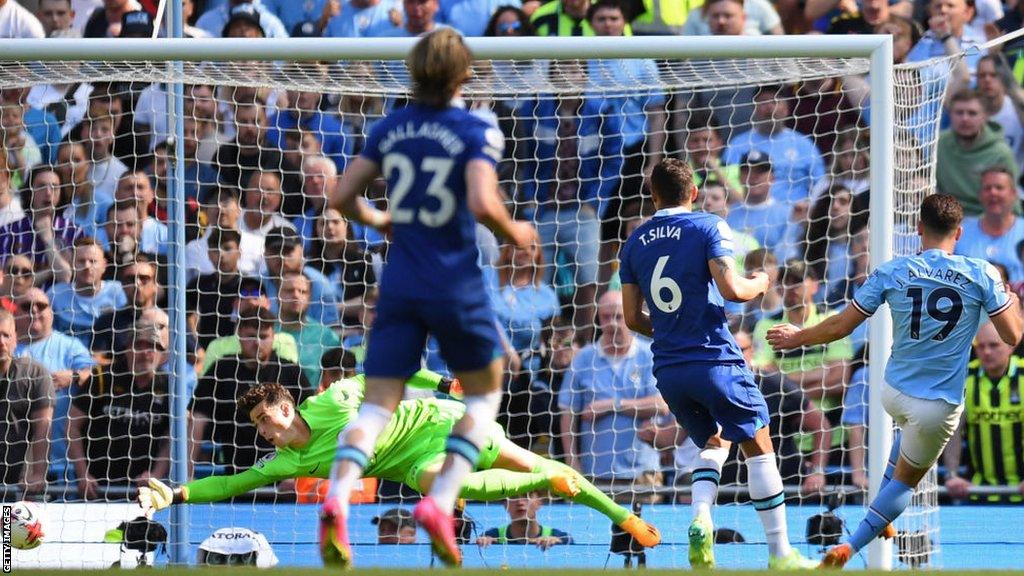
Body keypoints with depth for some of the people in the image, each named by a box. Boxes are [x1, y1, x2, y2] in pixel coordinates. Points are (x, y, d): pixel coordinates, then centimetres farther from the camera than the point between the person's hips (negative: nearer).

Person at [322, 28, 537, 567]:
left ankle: (337, 499, -26)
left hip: (399, 285, 3)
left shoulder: (388, 129, 5)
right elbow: (482, 203, -21)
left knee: (377, 405, 1)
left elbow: (341, 198, 4)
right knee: (484, 393, 18)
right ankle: (441, 501, 0)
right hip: (457, 289, -3)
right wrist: (514, 233, -2)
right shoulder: (477, 132, -8)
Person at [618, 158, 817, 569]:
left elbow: (632, 319, 10)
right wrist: (759, 283, 6)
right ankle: (780, 553, 6)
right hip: (715, 360, -5)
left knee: (714, 443, 21)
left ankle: (700, 519, -7)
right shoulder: (708, 227, -4)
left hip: (667, 368, 5)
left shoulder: (635, 243, 10)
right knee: (759, 447, 7)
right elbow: (731, 289, -15)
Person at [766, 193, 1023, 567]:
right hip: (940, 406, -3)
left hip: (893, 393, 3)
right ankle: (851, 547, 1)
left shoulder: (891, 273, -7)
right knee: (907, 480, 16)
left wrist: (796, 338, 14)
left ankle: (882, 509, 36)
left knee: (911, 429, 39)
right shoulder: (981, 274, -11)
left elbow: (840, 327, -3)